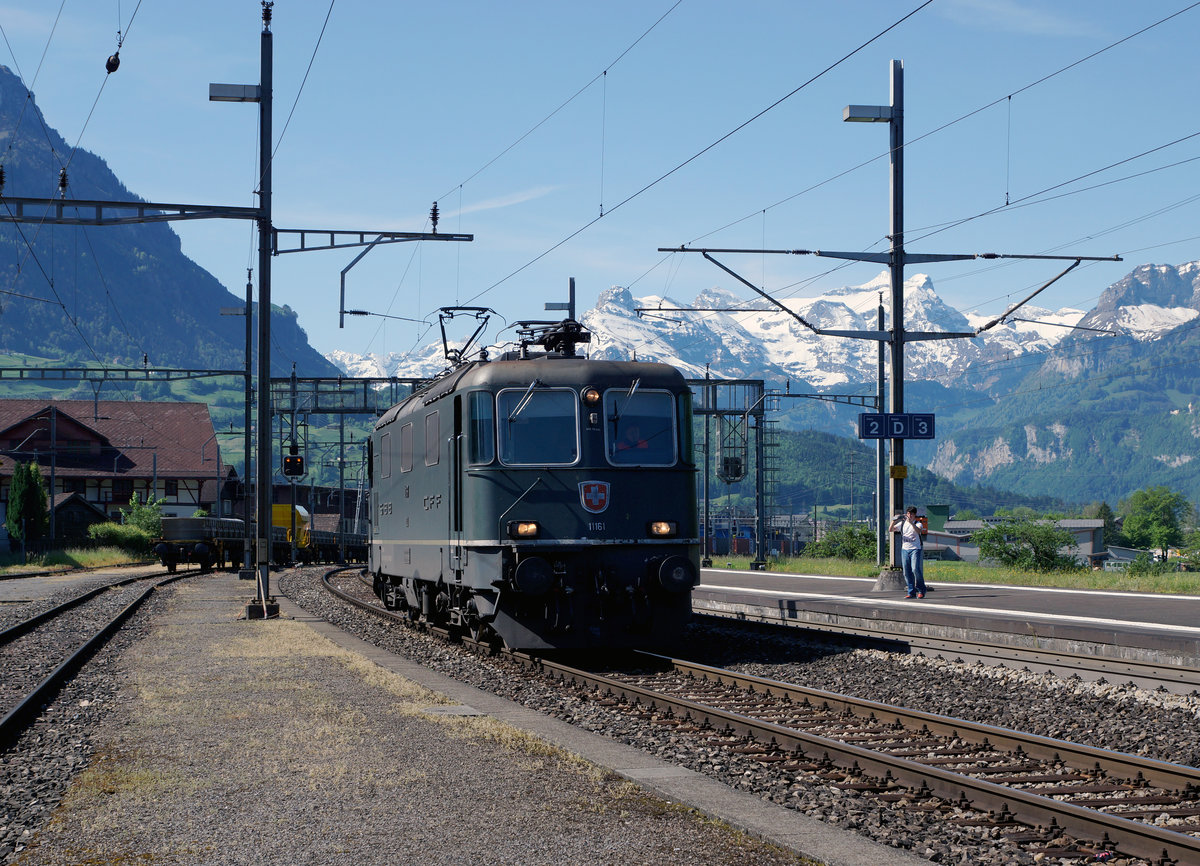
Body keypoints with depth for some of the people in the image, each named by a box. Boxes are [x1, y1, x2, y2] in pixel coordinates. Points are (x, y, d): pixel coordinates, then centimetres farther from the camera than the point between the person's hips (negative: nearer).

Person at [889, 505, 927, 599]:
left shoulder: (917, 524, 0)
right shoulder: (902, 523, 12)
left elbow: (918, 531, -22)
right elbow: (891, 530, 7)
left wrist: (911, 522, -34)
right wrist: (894, 521, -10)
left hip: (915, 549, -4)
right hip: (905, 549, 4)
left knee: (915, 569, -16)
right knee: (907, 572, 2)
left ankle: (921, 591, -3)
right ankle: (911, 592, 8)